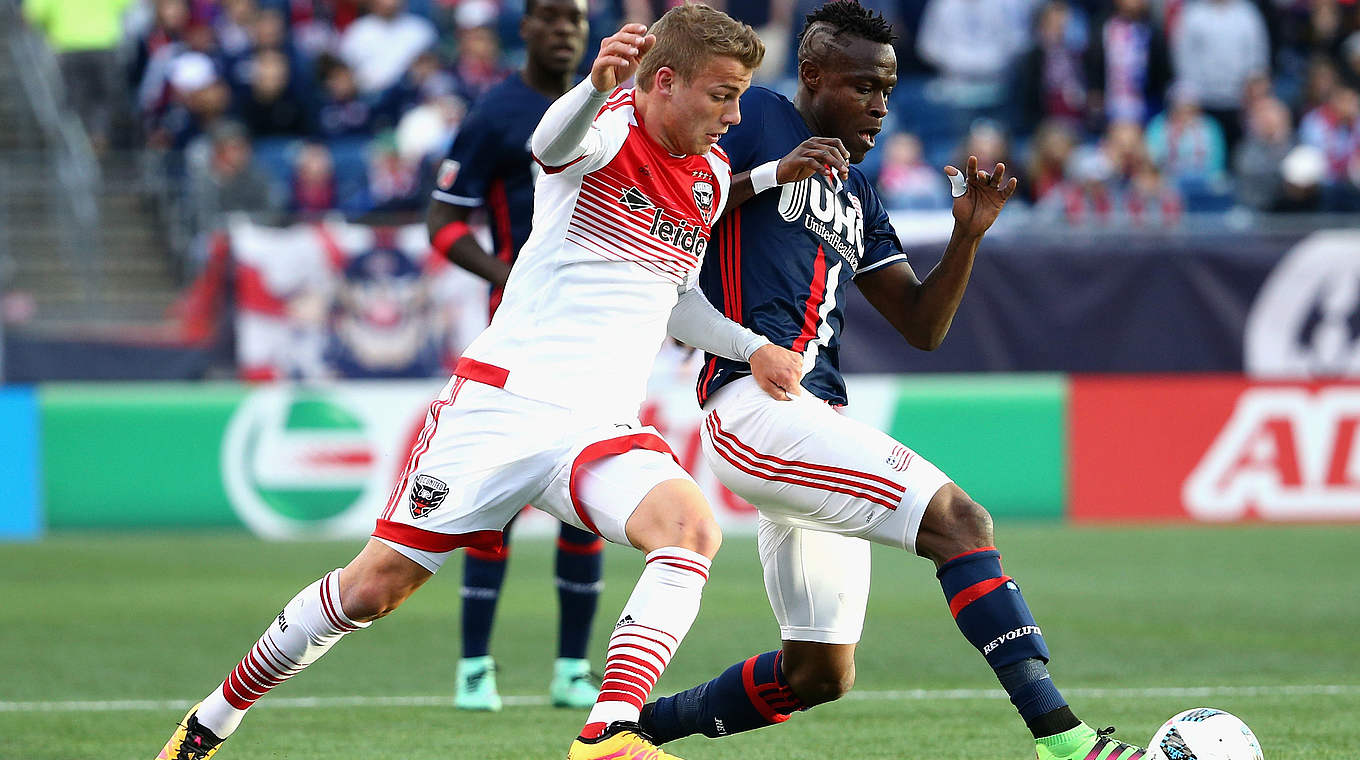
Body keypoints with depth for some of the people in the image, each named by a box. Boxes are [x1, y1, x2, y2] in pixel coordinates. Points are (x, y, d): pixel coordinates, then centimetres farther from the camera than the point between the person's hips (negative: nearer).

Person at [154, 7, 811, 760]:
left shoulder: (712, 177, 12)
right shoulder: (611, 125, -8)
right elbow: (552, 143, -36)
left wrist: (752, 347, 13)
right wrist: (596, 85, -58)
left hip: (599, 428, 5)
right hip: (500, 403, -5)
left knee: (691, 527, -27)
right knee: (374, 586, 0)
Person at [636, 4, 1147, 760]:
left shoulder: (858, 195, 25)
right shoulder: (755, 120, 3)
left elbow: (922, 326, 22)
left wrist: (968, 235, 7)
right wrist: (772, 176, -16)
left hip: (816, 414, 9)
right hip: (755, 405, -9)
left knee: (820, 673, 11)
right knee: (959, 520, -23)